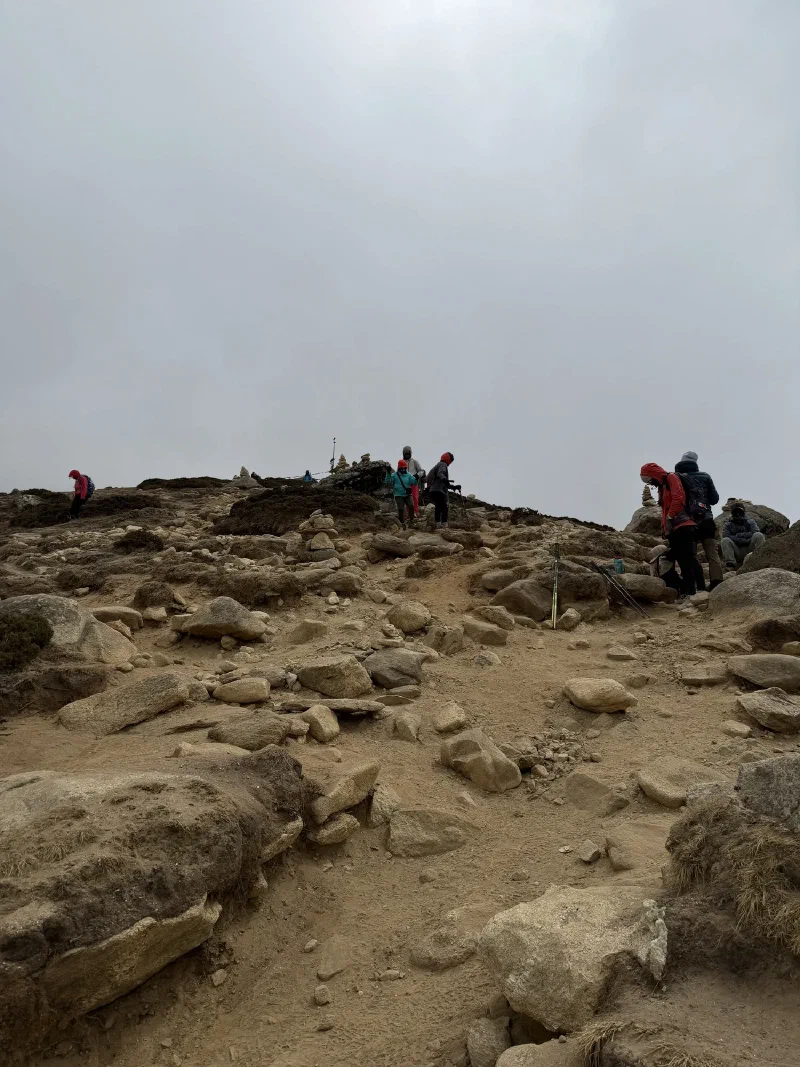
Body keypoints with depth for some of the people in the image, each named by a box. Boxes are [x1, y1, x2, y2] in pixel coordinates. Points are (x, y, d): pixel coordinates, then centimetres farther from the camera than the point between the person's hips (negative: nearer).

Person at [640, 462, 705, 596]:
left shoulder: (671, 478, 0)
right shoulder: (661, 487, 26)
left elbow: (678, 498, -15)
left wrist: (669, 517, -16)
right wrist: (664, 527, 16)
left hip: (683, 527, -9)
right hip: (674, 530, 9)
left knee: (690, 559, -16)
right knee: (683, 563, 5)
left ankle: (701, 589, -21)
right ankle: (688, 593, 3)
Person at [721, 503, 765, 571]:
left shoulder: (750, 522, 16)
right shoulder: (728, 525, 15)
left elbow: (755, 532, -5)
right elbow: (726, 536, -6)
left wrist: (738, 535, -5)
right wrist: (743, 540, -14)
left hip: (749, 550, 0)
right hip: (736, 554, 0)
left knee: (759, 535, -22)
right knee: (724, 541, -26)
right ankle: (730, 564, -37)